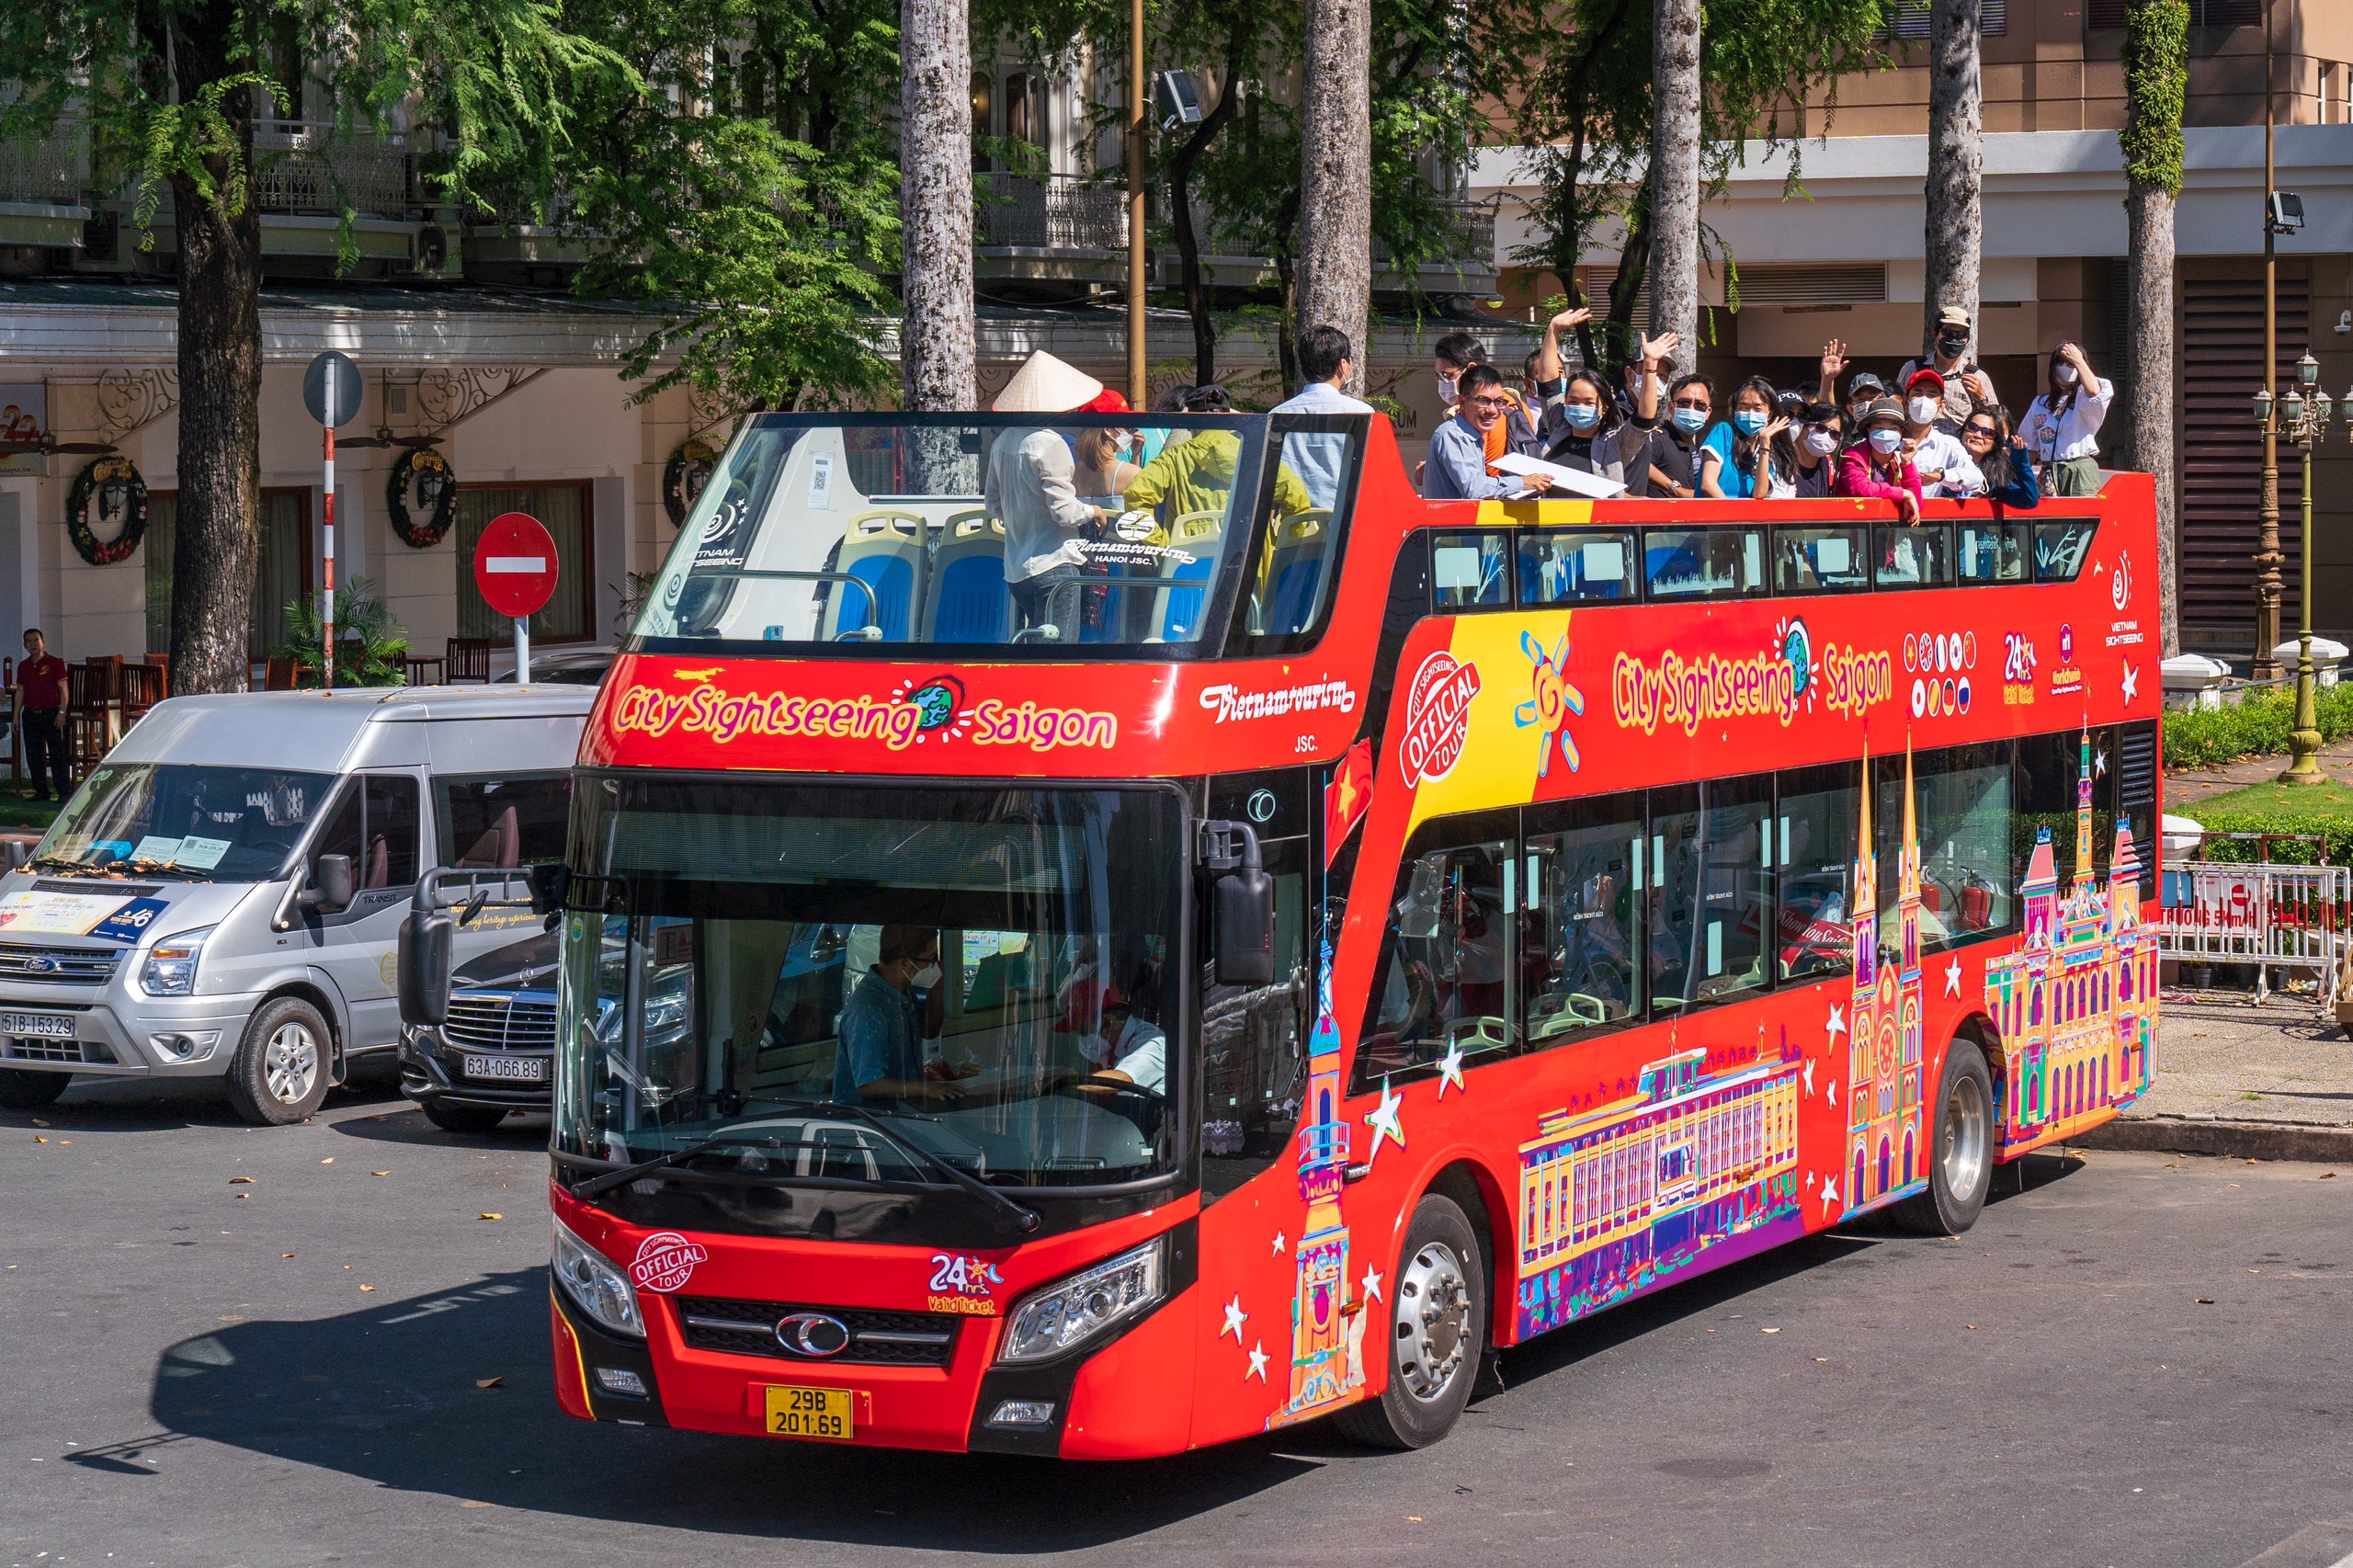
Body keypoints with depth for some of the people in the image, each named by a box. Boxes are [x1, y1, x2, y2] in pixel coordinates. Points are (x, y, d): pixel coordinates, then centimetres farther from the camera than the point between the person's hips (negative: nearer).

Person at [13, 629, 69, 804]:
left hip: (51, 713, -5)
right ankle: (40, 791, 13)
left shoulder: (55, 663, -2)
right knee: (33, 755, 6)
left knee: (57, 754, -6)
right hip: (30, 715, 5)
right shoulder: (23, 666, 12)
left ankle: (64, 791, -5)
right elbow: (20, 691, 15)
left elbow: (63, 688, -4)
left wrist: (62, 712, -12)